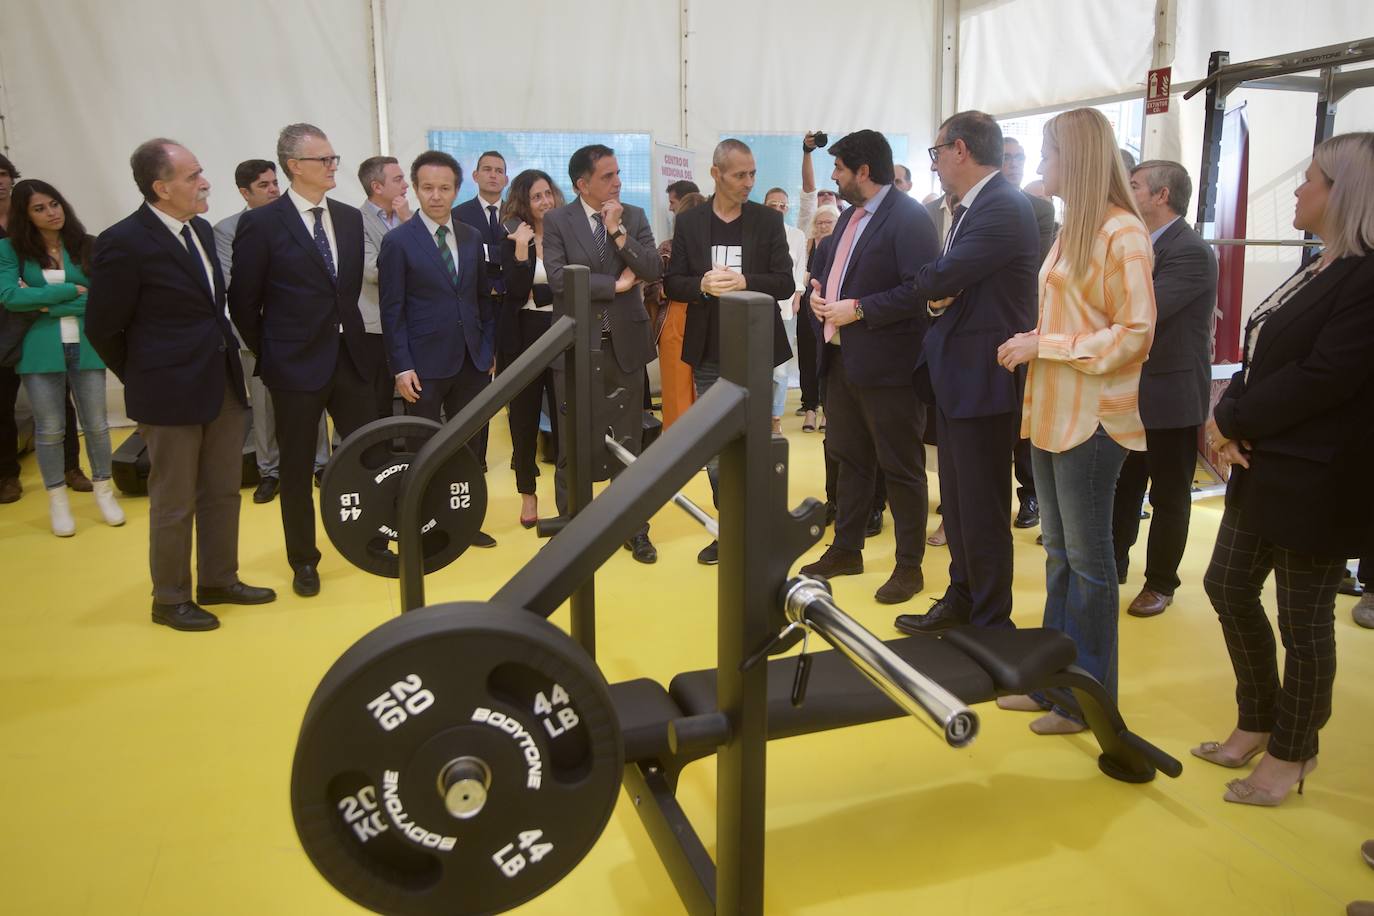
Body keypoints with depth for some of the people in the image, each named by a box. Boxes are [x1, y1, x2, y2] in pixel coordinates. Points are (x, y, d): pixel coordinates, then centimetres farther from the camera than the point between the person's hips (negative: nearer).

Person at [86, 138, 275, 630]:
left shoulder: (200, 229, 6)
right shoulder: (124, 242, -15)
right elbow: (102, 328, -8)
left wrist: (229, 364, 10)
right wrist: (146, 381, 2)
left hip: (222, 383, 7)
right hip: (171, 393, -7)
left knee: (223, 492, 16)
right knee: (174, 504, 6)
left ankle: (219, 581, 32)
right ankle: (170, 599, 22)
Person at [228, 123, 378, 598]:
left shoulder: (350, 218, 7)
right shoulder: (261, 223, -8)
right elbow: (243, 302, -3)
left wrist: (347, 334, 9)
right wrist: (268, 354, 0)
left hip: (350, 357, 4)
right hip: (296, 363, -4)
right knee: (297, 467, 7)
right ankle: (303, 561, 22)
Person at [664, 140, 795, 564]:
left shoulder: (769, 220, 0)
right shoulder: (688, 222, 4)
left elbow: (785, 283, -4)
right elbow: (672, 284, 3)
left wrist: (743, 282, -22)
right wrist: (702, 284, -18)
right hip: (708, 355, 2)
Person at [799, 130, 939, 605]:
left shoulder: (908, 217, -13)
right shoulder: (850, 216, 15)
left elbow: (919, 290, -21)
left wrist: (858, 309, -20)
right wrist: (818, 288, 3)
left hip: (886, 364, -9)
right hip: (843, 358, 9)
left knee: (901, 469, 3)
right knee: (849, 458, 18)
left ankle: (909, 566, 15)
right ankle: (846, 550, 32)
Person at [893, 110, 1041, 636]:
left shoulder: (1004, 207, -17)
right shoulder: (970, 209, 14)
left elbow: (940, 278, -25)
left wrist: (931, 283, -3)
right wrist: (939, 293, -12)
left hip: (985, 378, -10)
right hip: (957, 375, 10)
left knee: (982, 510, 1)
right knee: (957, 503, 18)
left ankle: (992, 626, 15)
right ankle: (962, 600, 34)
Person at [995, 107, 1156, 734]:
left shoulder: (1121, 232, -13)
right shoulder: (1071, 229, 12)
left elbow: (1135, 334, -15)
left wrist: (1044, 344, -15)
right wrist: (1031, 345, 4)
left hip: (1091, 420, -8)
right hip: (1050, 414, 8)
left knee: (1087, 559, 3)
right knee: (1057, 553, 14)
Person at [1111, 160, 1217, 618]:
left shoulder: (1191, 252, -19)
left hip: (1172, 395, -8)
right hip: (1132, 391, 8)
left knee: (1169, 495, 7)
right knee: (1123, 485, 17)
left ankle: (1161, 582, 21)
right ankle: (1114, 565, 31)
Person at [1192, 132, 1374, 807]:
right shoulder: (1319, 271, 12)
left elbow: (1320, 379, -24)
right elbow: (1260, 358, 10)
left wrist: (1232, 421, -15)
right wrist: (1228, 418, -6)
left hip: (1317, 483, -9)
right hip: (1264, 468, 9)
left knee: (1303, 619, 5)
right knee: (1228, 586, 15)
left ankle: (1291, 754, 24)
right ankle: (1257, 723, 33)